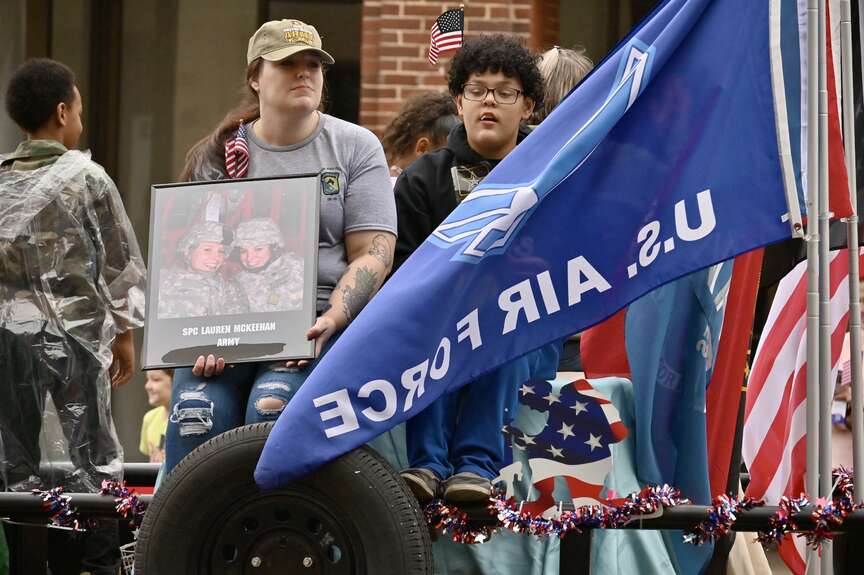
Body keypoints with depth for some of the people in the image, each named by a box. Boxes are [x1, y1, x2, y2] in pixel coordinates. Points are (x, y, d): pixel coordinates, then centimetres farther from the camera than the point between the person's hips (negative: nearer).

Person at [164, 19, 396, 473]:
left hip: (318, 323, -2)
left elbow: (373, 256, 3)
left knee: (270, 408, -31)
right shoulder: (218, 154, 15)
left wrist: (329, 321, -14)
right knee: (196, 411, -26)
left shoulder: (355, 147, 11)